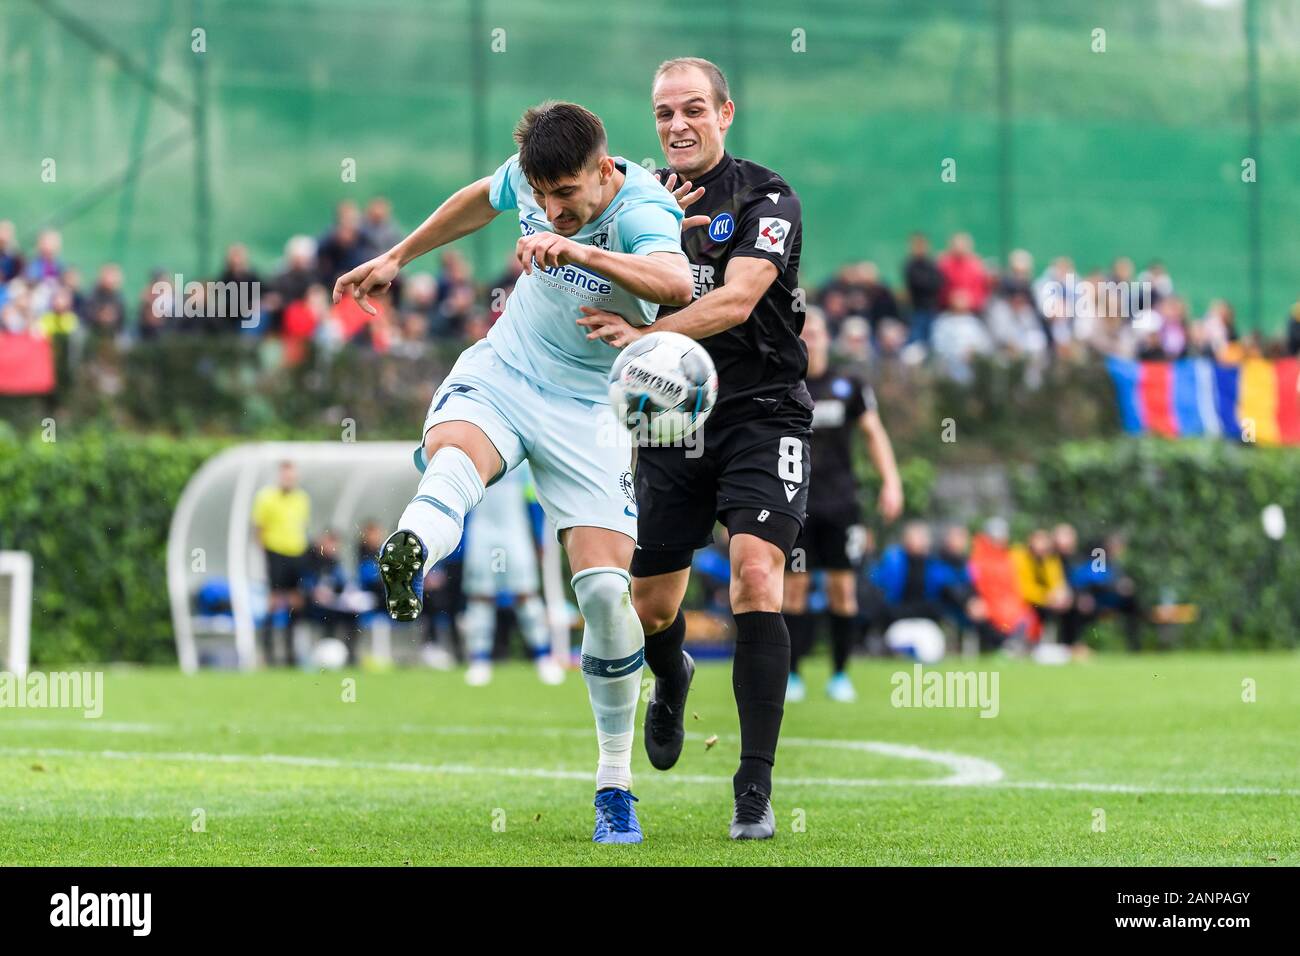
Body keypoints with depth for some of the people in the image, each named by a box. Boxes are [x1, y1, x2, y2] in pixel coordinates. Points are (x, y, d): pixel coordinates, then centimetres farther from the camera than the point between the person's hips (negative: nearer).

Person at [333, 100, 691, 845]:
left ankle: (615, 785, 4)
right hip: (502, 367, 3)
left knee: (606, 591, -11)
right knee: (453, 450, -34)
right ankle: (410, 559, -70)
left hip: (589, 407, -3)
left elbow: (677, 285, -47)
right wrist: (396, 258, 27)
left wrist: (576, 250, -58)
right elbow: (482, 200, 19)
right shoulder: (530, 174, -7)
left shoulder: (642, 214, -24)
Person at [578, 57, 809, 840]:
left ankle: (756, 791, -20)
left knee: (756, 575, -22)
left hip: (761, 415, -5)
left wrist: (647, 334, -34)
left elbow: (737, 299, -22)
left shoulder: (766, 199, -7)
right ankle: (673, 683, 46)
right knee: (650, 602, 7)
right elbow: (625, 299, 5)